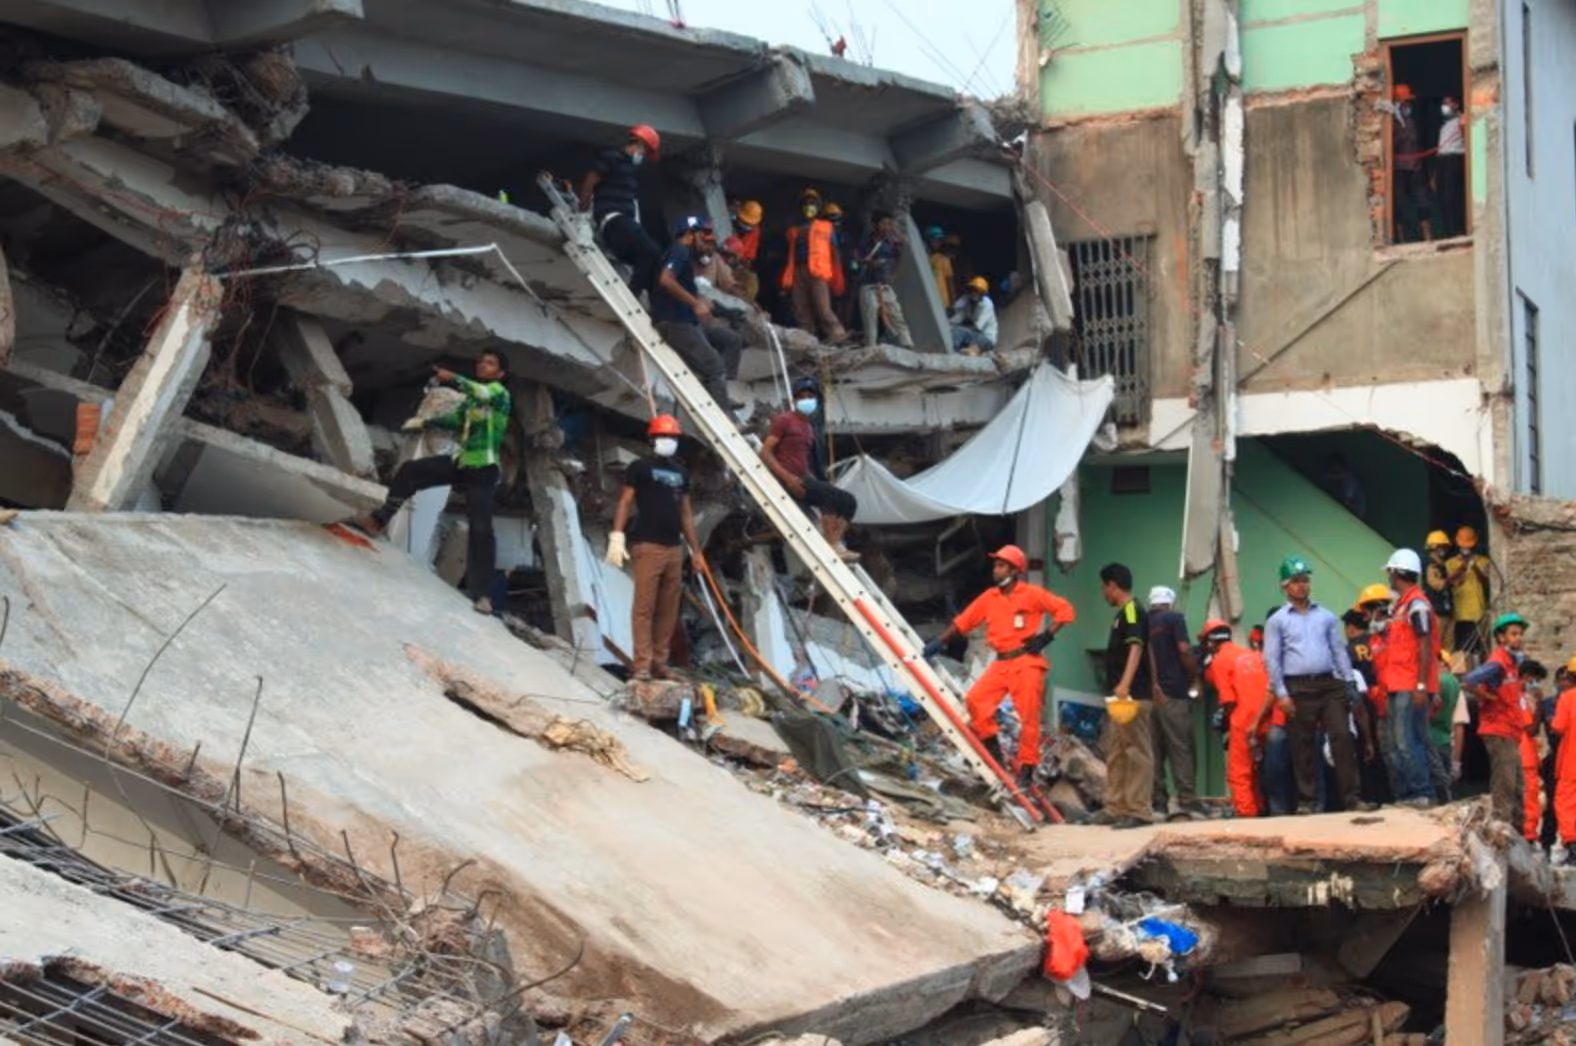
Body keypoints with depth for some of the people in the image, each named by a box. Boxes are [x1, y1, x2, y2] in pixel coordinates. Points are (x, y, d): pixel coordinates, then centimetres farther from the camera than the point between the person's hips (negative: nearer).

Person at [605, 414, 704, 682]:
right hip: (648, 546, -6)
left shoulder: (681, 473, 19)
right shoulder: (640, 468, 2)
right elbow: (624, 502, -5)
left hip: (674, 548, 6)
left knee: (668, 610, 4)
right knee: (644, 607, -9)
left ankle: (659, 662, 9)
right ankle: (642, 664, -10)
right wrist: (617, 537, -16)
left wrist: (696, 549, 20)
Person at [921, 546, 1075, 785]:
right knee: (975, 700, -8)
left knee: (1028, 717, -4)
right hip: (1001, 664, 5)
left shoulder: (1032, 594, -4)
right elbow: (963, 622, 13)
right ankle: (993, 753, 5)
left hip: (1027, 662, -5)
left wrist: (1047, 635, -13)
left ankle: (1026, 769, 4)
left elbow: (1065, 610, -4)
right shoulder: (989, 598, 9)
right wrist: (940, 642, 9)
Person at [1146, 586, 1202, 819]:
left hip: (1149, 693, 5)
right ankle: (1187, 800, -9)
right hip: (1174, 693, -5)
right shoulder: (1173, 619, -1)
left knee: (1155, 749, 5)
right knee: (1181, 748, -4)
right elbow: (1185, 651, -11)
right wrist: (1194, 679, 2)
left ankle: (1157, 803, 2)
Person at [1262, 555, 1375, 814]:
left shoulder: (1326, 616, 15)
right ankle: (1306, 800, 8)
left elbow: (1339, 651, 14)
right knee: (1303, 745, 1)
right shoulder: (1277, 621, 6)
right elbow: (1272, 659, 1)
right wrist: (1281, 693, -7)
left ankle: (1352, 796, -7)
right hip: (1298, 688, -2)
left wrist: (1349, 684, 5)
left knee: (1342, 737, -8)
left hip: (1329, 684, 2)